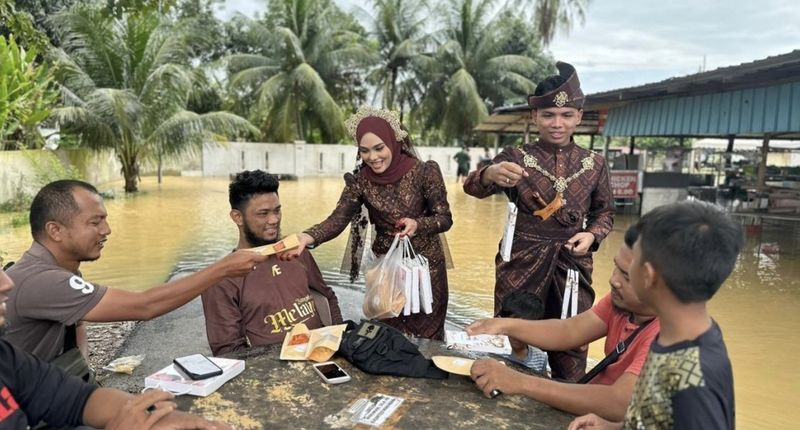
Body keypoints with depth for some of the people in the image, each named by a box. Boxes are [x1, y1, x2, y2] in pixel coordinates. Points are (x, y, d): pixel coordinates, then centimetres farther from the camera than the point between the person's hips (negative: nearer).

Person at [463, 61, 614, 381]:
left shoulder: (594, 164, 5)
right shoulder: (515, 157, -3)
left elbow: (605, 211, 15)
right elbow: (472, 187, -17)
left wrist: (592, 235, -7)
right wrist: (490, 173, -40)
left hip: (572, 263, 2)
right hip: (522, 262, -2)